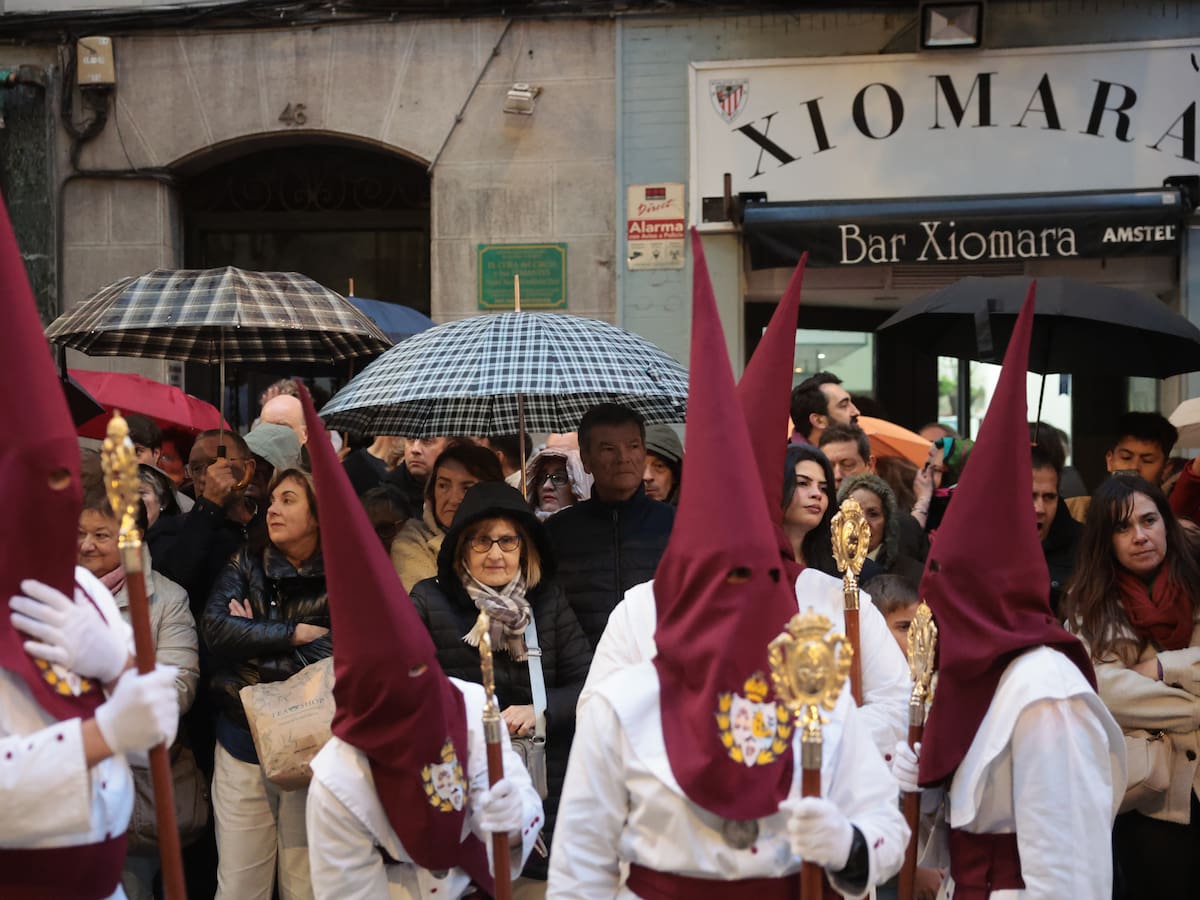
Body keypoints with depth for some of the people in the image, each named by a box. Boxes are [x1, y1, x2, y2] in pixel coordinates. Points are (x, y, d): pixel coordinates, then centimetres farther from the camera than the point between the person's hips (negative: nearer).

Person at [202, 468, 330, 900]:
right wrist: (294, 633, -14)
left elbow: (332, 658, -16)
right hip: (242, 743, 2)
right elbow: (215, 628, -10)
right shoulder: (246, 565, 6)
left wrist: (252, 637, -11)